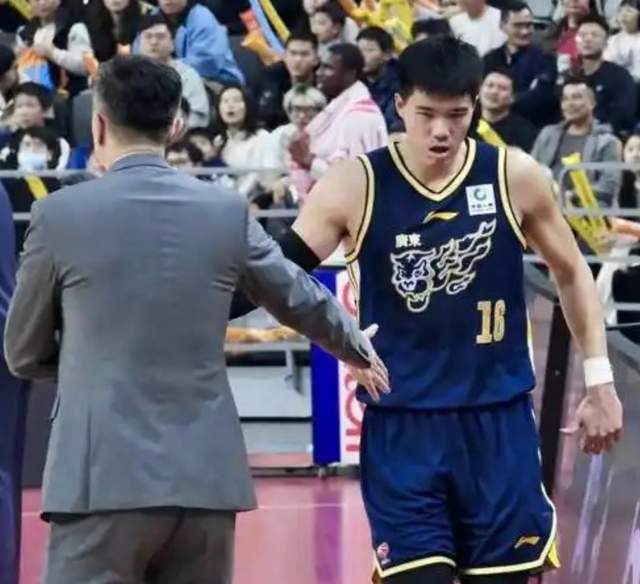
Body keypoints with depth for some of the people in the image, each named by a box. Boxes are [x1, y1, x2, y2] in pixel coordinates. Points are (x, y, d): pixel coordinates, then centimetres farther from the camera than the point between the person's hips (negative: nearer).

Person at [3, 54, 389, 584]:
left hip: (104, 476, -4)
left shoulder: (60, 214, -3)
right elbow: (303, 299, 23)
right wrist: (359, 350, 44)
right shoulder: (227, 212, 6)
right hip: (206, 475, 4)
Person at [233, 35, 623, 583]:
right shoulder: (354, 186, -8)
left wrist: (599, 381, 9)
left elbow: (571, 272, 11)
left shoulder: (516, 177, -3)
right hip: (402, 426, -1)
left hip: (499, 419, 1)